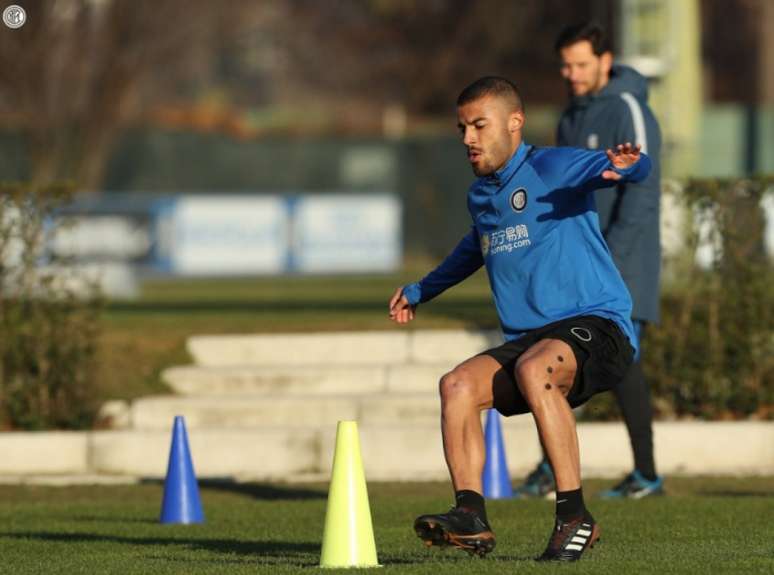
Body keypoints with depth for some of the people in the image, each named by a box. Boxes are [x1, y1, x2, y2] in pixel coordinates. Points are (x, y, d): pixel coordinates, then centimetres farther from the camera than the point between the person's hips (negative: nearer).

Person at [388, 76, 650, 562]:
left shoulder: (553, 168, -5)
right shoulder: (480, 196, 19)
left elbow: (635, 171, -20)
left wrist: (624, 166, -45)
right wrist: (421, 291, 55)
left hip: (596, 325, -7)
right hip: (526, 339, 7)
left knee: (533, 369, -37)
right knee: (458, 384, -19)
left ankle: (575, 516, -32)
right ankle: (471, 516, -24)